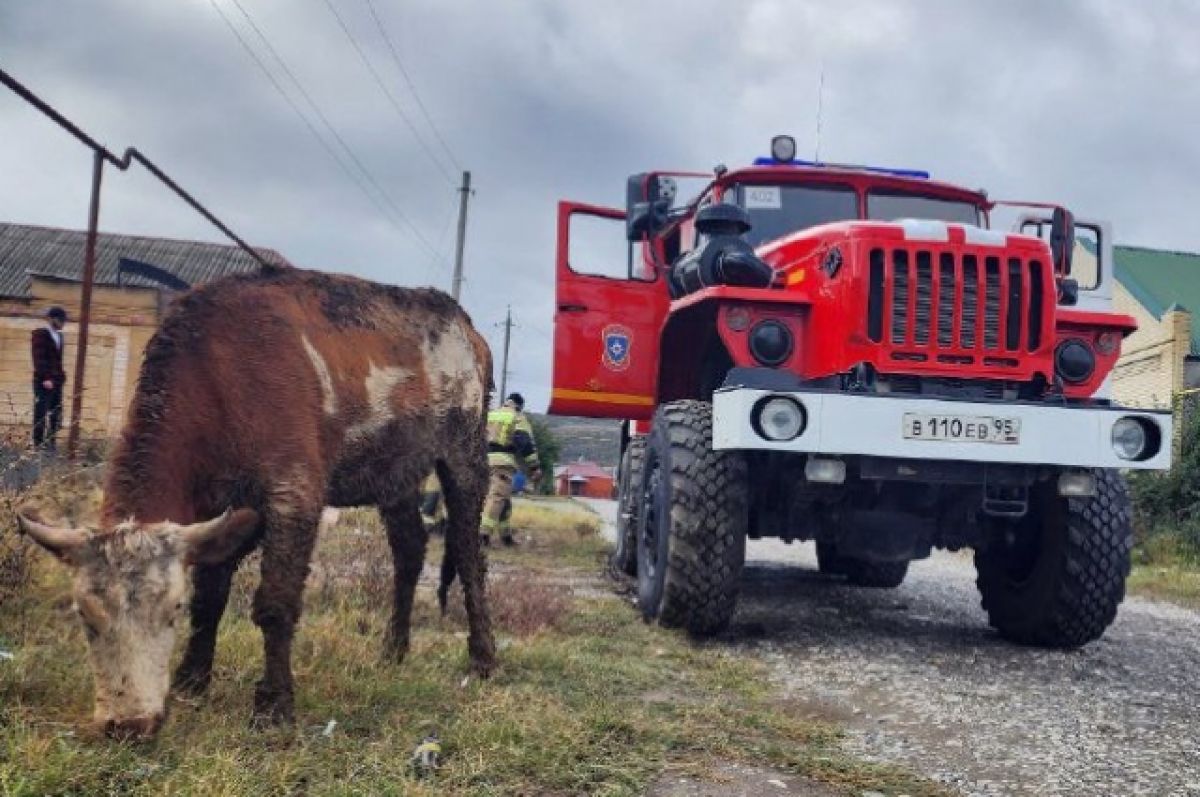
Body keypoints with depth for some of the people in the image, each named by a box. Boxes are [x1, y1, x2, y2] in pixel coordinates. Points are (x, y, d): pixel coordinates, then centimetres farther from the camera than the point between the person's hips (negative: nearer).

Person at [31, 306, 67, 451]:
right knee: (41, 413, -4)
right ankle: (38, 444, 1)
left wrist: (61, 376, 8)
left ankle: (50, 443, 6)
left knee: (56, 414, 2)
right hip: (44, 381, -7)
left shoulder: (59, 335, 17)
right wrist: (45, 378, -18)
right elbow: (39, 358, -11)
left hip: (57, 381, 7)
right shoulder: (40, 334, -4)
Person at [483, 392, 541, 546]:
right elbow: (526, 444, -6)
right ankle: (484, 532, -25)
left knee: (503, 498, 16)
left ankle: (505, 535, 20)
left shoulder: (489, 415, 21)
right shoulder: (519, 418, 5)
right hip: (504, 462, -6)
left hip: (485, 460, 6)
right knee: (497, 497, -11)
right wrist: (534, 468, -6)